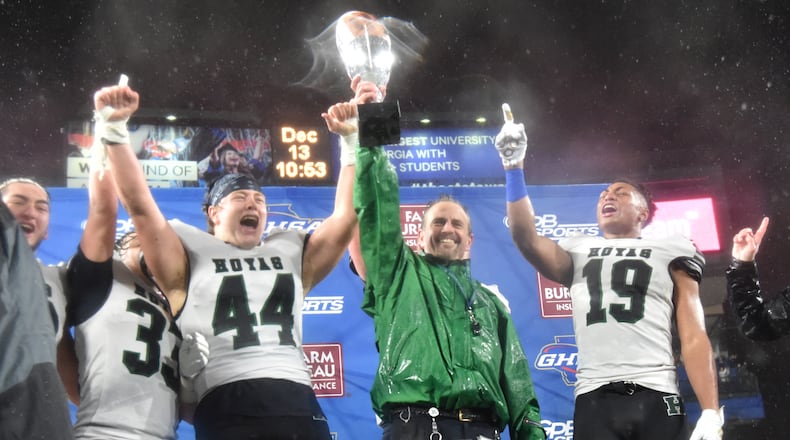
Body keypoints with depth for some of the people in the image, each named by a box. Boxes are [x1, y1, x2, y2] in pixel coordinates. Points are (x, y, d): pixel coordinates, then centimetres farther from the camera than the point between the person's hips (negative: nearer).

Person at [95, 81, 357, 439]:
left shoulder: (292, 253, 24)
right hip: (228, 409, -3)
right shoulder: (190, 258, 14)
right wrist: (114, 130, -9)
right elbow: (140, 207, 2)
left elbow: (346, 216, 17)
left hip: (298, 405, 4)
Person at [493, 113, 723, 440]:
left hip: (656, 398, -1)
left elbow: (694, 337, 8)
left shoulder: (670, 252, 16)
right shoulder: (579, 253, 22)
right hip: (594, 401, 1)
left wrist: (711, 413, -3)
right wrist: (513, 168, -5)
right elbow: (527, 239, 2)